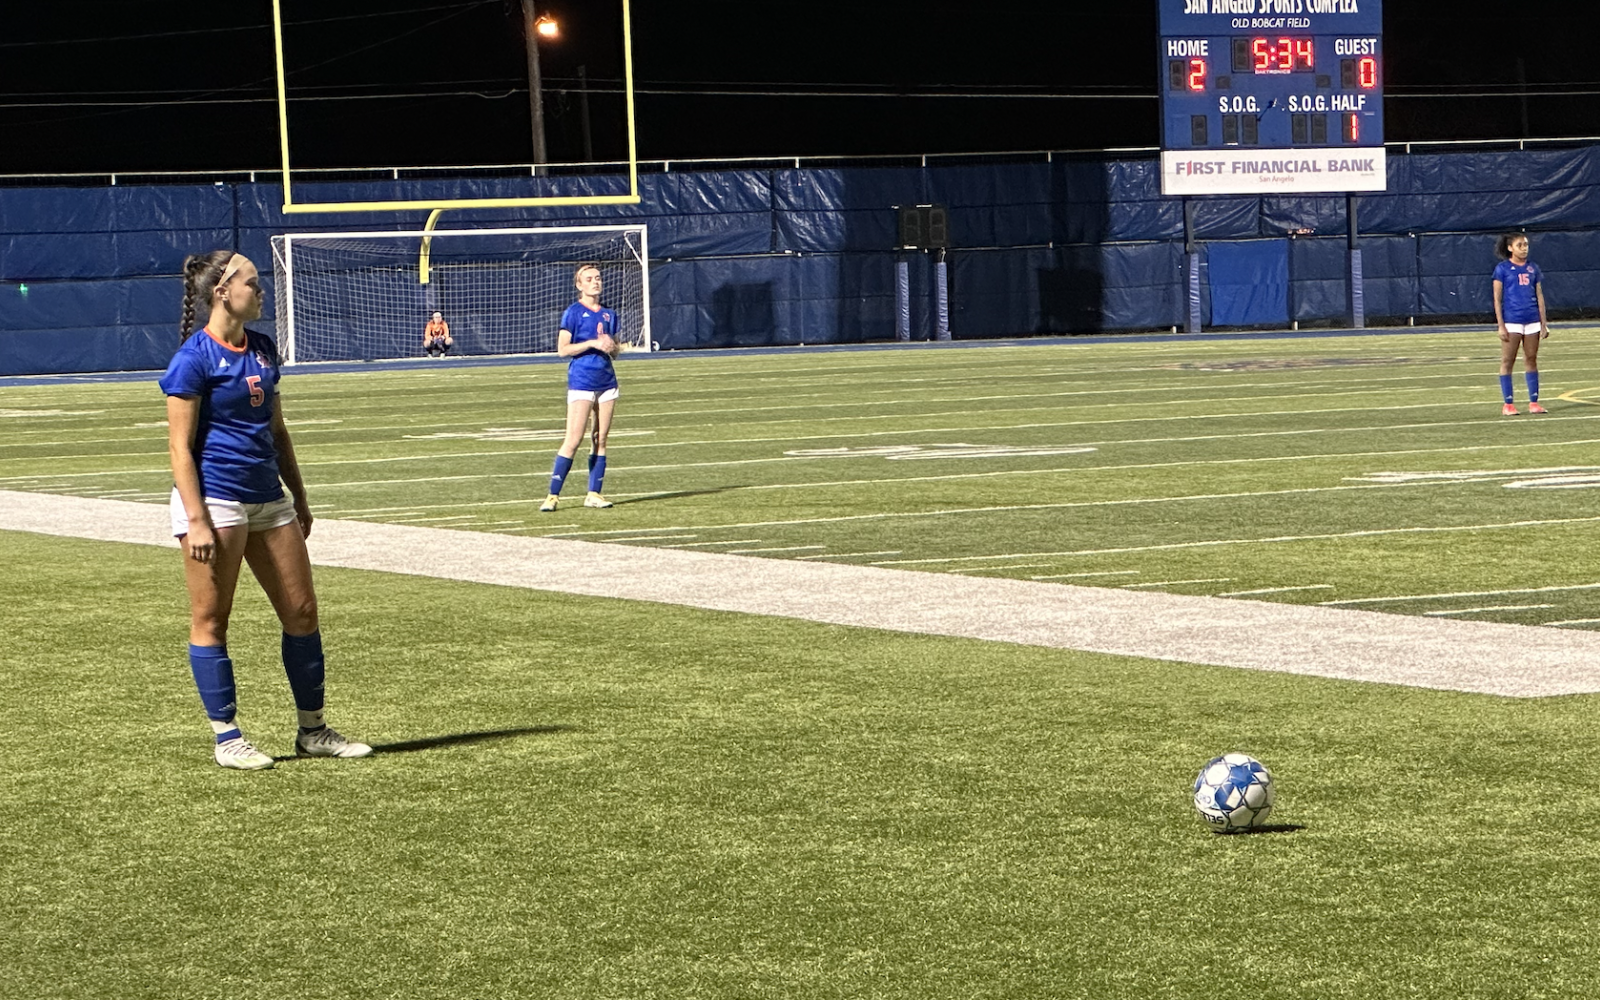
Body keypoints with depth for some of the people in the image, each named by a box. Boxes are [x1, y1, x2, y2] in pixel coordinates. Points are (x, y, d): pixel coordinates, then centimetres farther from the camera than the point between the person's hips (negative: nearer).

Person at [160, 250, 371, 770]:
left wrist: (299, 498, 20)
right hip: (215, 499, -8)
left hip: (267, 499, 8)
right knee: (210, 620, 0)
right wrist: (196, 520, -18)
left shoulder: (263, 349, 11)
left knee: (302, 611, 8)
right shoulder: (194, 358, -11)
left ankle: (312, 730, 17)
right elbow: (180, 446, -13)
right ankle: (226, 737, 7)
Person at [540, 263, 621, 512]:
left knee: (601, 440, 6)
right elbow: (563, 349, -9)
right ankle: (553, 495, -7)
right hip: (581, 381, -6)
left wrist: (611, 346, -3)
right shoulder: (573, 312, -3)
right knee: (573, 440, -10)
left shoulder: (609, 314, 13)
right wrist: (592, 343, -16)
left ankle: (594, 494, 11)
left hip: (607, 381, 6)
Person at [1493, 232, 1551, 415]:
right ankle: (1508, 404, 2)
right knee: (1507, 361, -2)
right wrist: (1501, 325, -8)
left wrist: (1544, 323, 8)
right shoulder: (1502, 269, 0)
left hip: (1532, 321, 4)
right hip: (1511, 321, -4)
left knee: (1531, 360, 6)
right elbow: (1497, 299, -2)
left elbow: (1540, 296, 13)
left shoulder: (1533, 268, 11)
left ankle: (1533, 402, 9)